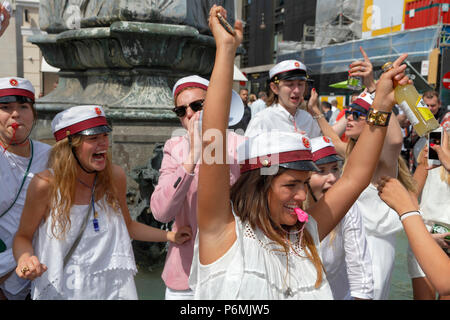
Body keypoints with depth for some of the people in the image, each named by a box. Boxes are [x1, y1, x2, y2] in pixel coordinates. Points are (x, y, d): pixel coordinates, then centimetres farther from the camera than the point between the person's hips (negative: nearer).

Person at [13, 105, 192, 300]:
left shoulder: (115, 177, -7)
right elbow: (23, 236, -4)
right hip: (62, 291, -2)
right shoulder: (46, 184, -18)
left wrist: (170, 236, 2)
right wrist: (25, 258, -25)